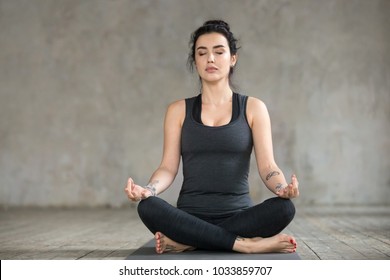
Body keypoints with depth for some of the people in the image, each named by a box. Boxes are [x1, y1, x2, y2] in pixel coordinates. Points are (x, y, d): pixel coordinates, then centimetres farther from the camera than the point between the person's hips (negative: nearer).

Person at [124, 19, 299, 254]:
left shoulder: (253, 108, 6)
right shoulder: (178, 110, 9)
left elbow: (267, 166, -2)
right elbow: (169, 167, 2)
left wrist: (283, 188, -25)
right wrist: (147, 189, -20)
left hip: (239, 215, 0)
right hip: (191, 215, 0)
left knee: (284, 208, -31)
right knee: (148, 207, -31)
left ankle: (188, 241, -21)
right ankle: (245, 243, -25)